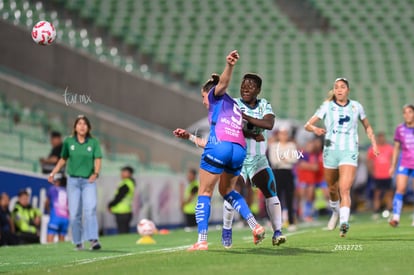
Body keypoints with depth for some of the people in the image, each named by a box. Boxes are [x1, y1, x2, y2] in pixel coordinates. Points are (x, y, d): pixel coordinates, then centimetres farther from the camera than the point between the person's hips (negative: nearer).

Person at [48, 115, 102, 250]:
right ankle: (78, 242, 8)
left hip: (89, 181, -2)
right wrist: (53, 173, 8)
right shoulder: (68, 141, 5)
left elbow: (98, 160, -5)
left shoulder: (93, 142, 2)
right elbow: (63, 159, 15)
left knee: (90, 210, -18)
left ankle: (93, 240, -26)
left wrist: (95, 173, -23)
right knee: (74, 213, -1)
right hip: (73, 180, 2)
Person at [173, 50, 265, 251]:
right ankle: (255, 226, 13)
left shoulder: (218, 97, 18)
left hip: (220, 147, -7)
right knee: (227, 190, 27)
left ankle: (202, 240, -4)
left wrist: (229, 65, -26)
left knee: (204, 193, 3)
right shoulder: (236, 111, 37)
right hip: (239, 150, 7)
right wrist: (189, 137, 44)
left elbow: (223, 82, -7)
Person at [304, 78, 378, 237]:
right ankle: (336, 212, 45)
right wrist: (315, 129, -21)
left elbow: (367, 127, 22)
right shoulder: (327, 107, 4)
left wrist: (374, 143, 9)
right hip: (330, 151, 2)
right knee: (332, 189, 15)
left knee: (345, 190, -19)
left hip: (349, 153, -1)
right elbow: (307, 125, 1)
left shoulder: (356, 106, 7)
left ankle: (344, 223, -30)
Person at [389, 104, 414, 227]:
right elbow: (396, 148, 12)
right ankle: (395, 217, -17)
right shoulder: (400, 129, 4)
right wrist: (393, 165, 11)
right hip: (404, 163, 1)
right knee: (400, 189, -13)